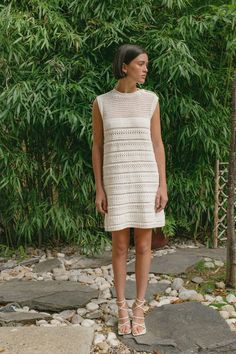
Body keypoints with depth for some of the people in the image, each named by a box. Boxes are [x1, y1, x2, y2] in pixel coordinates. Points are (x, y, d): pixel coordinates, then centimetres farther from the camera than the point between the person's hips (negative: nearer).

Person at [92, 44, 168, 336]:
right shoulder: (101, 103, 2)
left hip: (146, 180, 1)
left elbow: (157, 144, 4)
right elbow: (97, 147, 5)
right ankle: (122, 309, 21)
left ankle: (139, 308, 19)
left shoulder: (151, 100, 4)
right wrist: (99, 189, -1)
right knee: (120, 247, 4)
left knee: (143, 246, 4)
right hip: (117, 182, 0)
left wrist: (162, 186, -2)